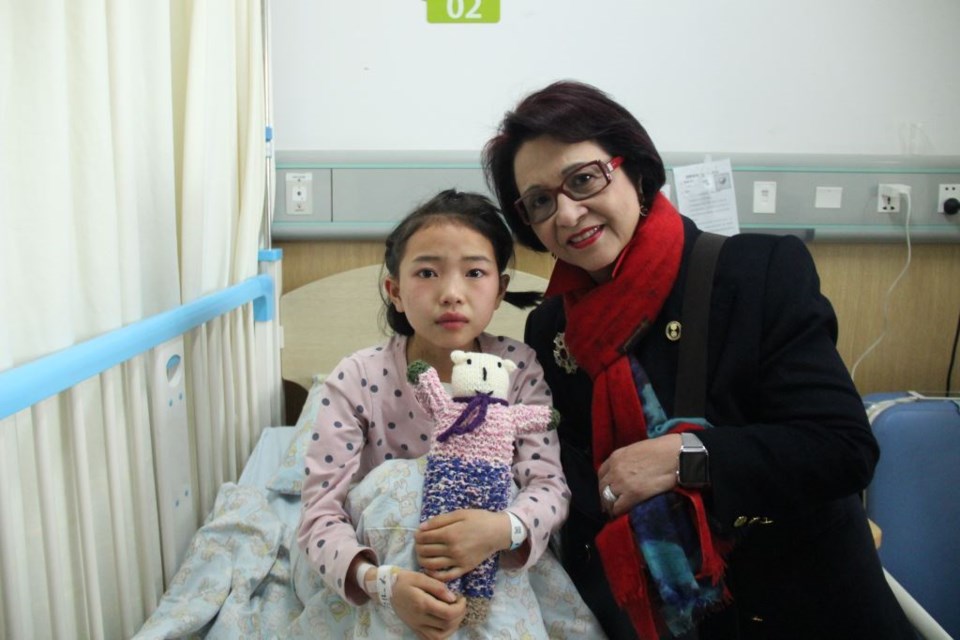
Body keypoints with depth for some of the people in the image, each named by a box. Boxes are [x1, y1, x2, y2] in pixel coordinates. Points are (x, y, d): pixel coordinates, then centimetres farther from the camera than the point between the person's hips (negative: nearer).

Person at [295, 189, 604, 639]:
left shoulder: (520, 367, -12)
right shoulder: (357, 381, -17)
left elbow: (549, 483, -16)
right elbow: (320, 513, -20)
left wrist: (504, 529, -41)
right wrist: (381, 581, -41)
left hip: (496, 565, 1)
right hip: (387, 563, 0)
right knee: (392, 478, -29)